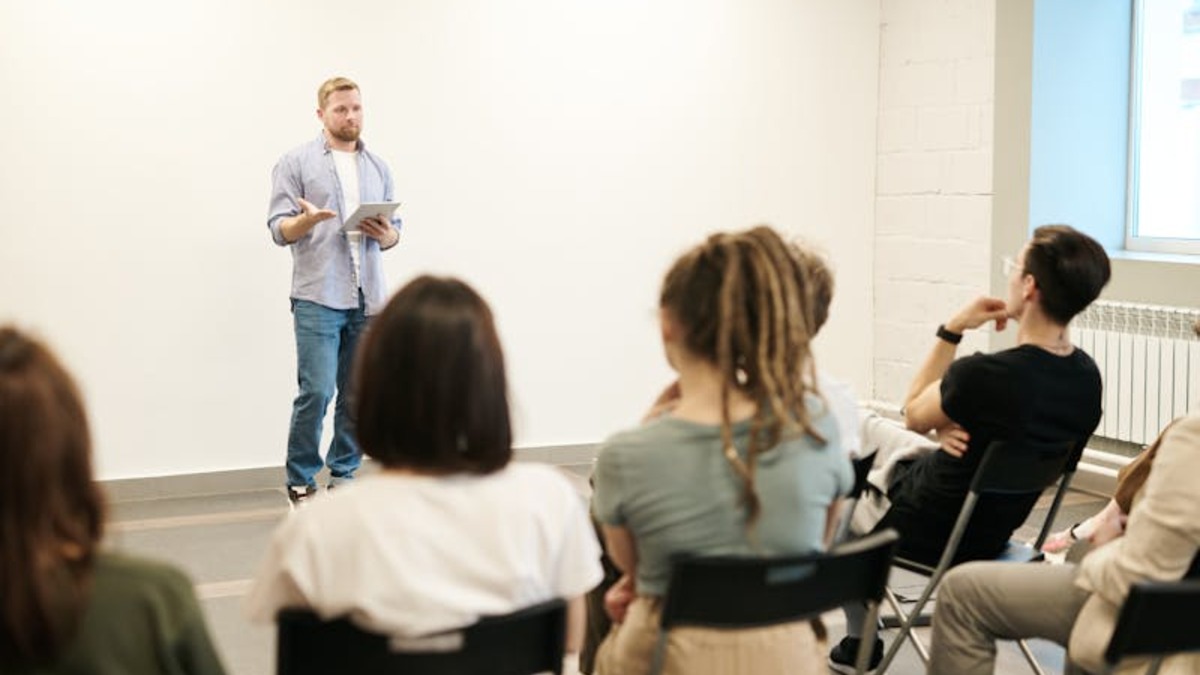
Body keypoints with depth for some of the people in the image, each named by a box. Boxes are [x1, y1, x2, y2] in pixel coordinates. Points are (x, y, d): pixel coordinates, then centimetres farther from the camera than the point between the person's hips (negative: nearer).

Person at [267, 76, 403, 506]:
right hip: (318, 298, -4)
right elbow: (279, 231, -2)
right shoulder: (296, 163, 3)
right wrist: (307, 220, -23)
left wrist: (386, 235, -5)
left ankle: (344, 476, 17)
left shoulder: (378, 168, 17)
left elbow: (394, 232, 18)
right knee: (316, 393, -10)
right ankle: (300, 481, 4)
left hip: (367, 300, 4)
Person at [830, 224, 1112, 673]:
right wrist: (953, 428, -13)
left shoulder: (982, 375, -35)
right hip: (995, 530, 7)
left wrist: (952, 330, -14)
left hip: (927, 532, -7)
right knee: (864, 427, 27)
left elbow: (914, 415, -13)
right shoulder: (1087, 378, -12)